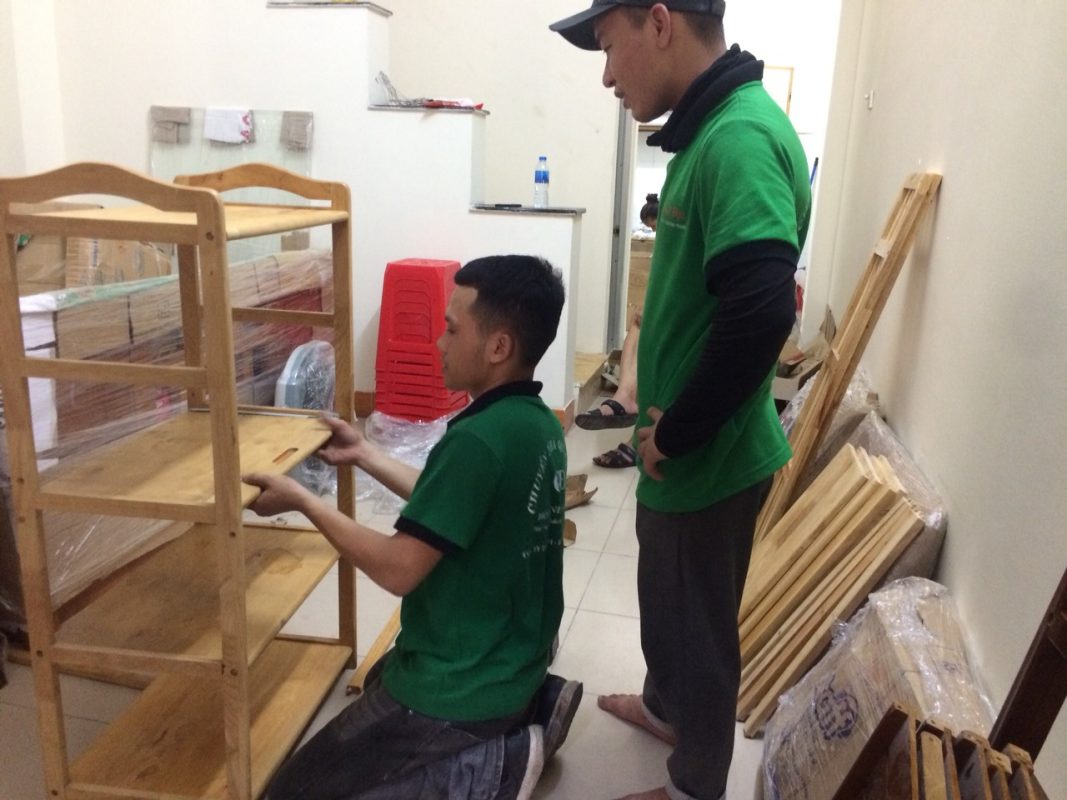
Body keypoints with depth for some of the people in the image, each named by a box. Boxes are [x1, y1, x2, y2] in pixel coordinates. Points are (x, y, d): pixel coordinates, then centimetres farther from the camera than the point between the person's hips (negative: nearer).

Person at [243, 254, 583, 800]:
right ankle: (532, 704, 16)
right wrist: (364, 454, 11)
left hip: (459, 687, -9)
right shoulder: (539, 424, -1)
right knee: (382, 677, 36)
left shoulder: (478, 438, -30)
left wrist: (301, 500, -15)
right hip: (515, 660, 9)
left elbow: (397, 570, -25)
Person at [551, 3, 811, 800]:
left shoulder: (740, 139, -24)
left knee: (696, 622, 12)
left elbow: (759, 316, -34)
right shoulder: (714, 129, 7)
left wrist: (675, 435, -21)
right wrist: (667, 420, 10)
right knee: (669, 602, 28)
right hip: (687, 448, 9)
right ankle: (664, 705, 54)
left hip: (707, 458, -9)